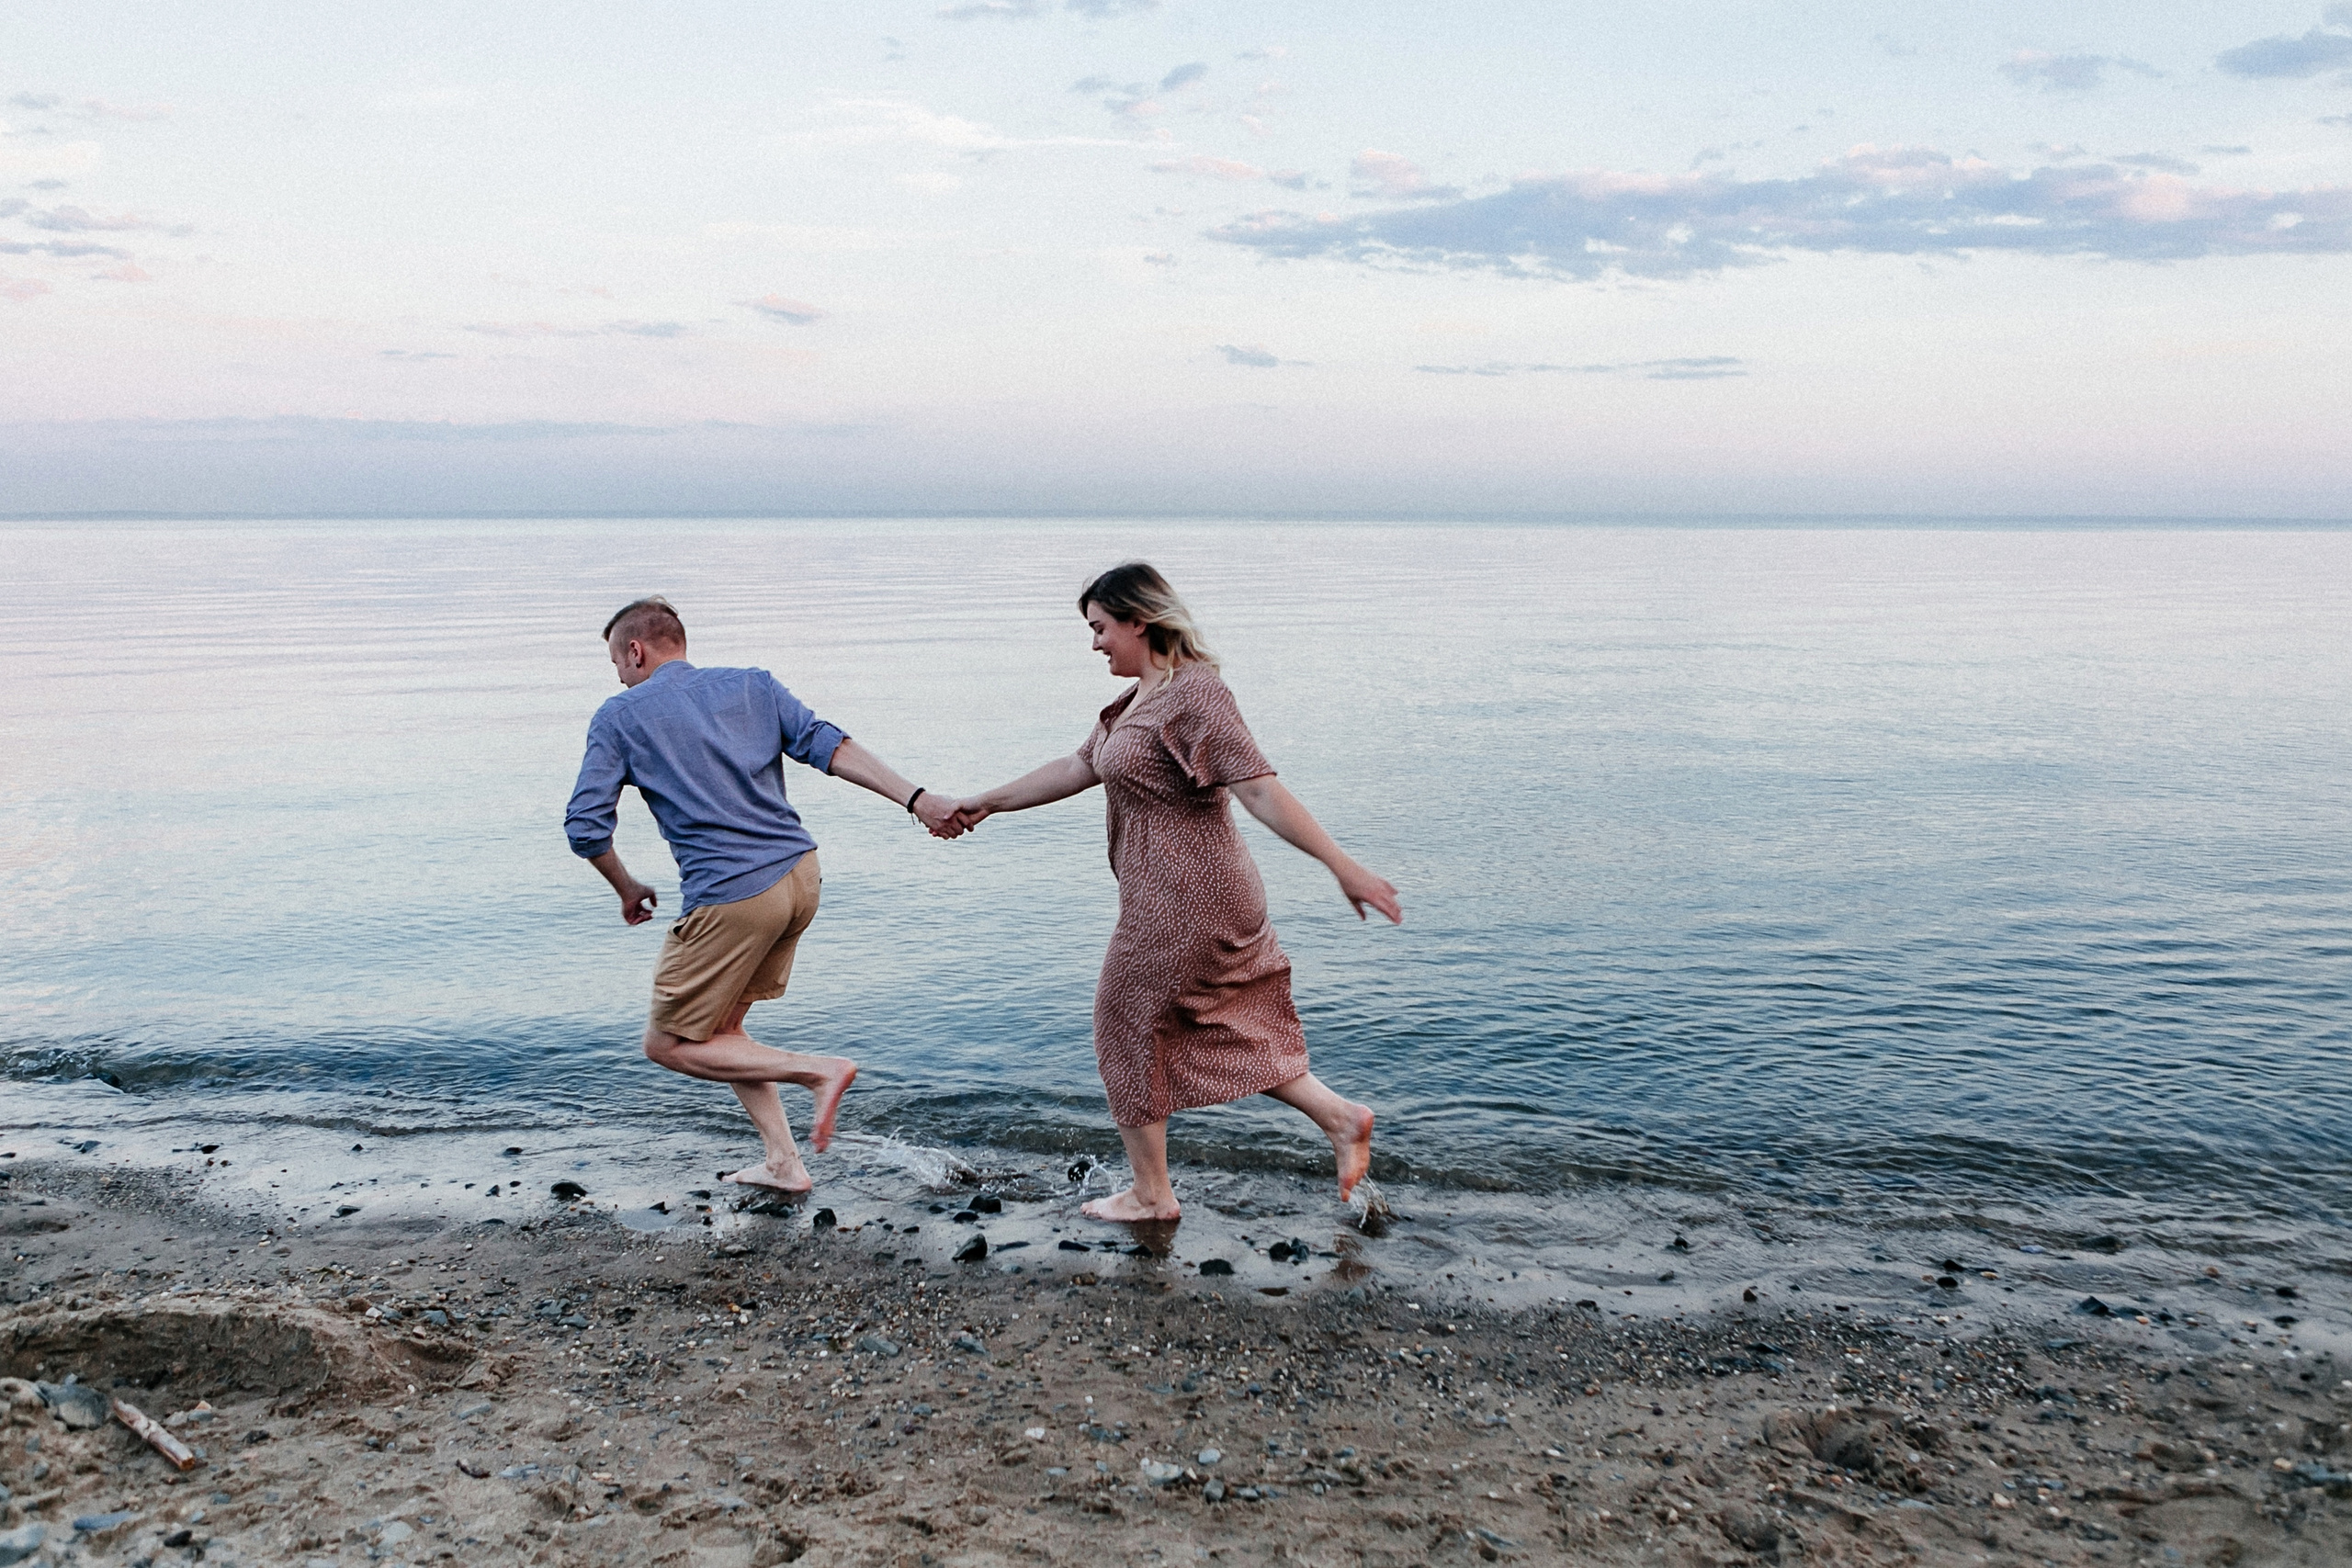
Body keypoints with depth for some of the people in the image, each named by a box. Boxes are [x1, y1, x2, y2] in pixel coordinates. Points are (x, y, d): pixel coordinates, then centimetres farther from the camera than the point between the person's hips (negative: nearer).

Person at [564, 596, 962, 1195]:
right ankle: (783, 1162, 16)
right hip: (801, 875, 7)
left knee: (669, 1044, 9)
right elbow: (830, 747, 0)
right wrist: (915, 799, -8)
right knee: (722, 1026, 21)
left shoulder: (619, 716, 3)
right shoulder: (752, 685, 14)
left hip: (732, 898, -6)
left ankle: (819, 1070, -5)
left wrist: (629, 890, 16)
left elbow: (585, 827, -1)